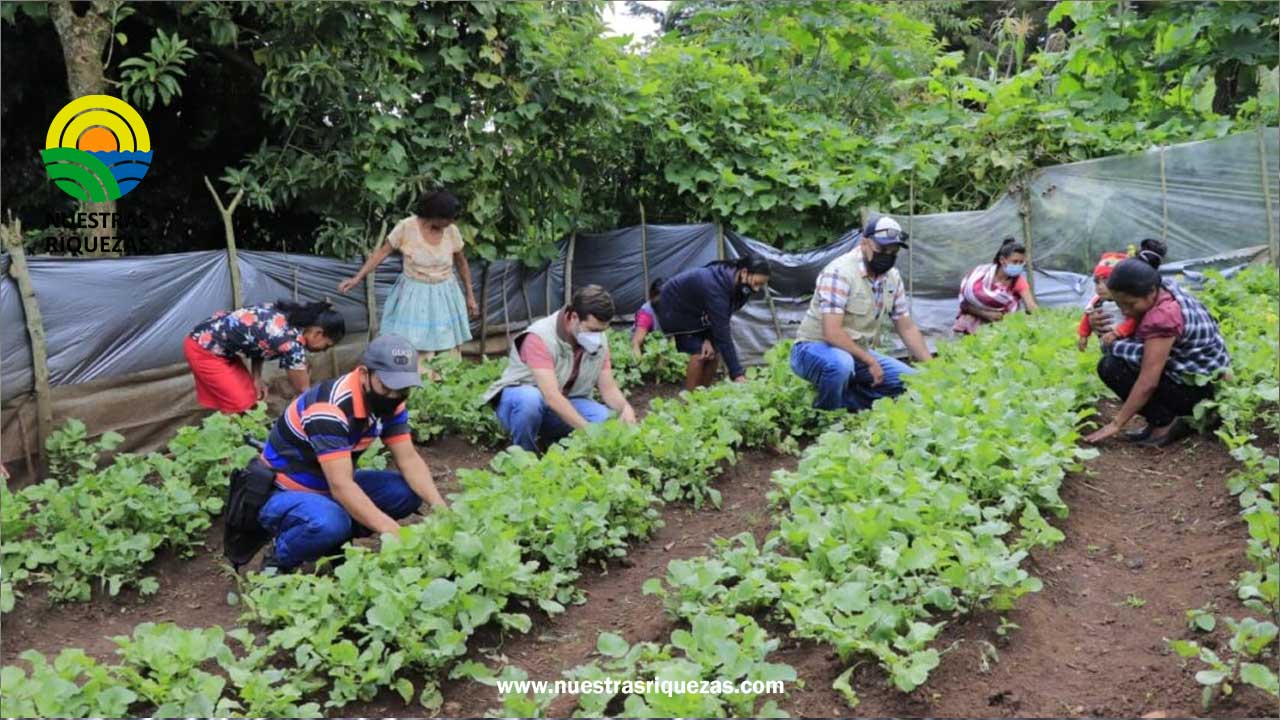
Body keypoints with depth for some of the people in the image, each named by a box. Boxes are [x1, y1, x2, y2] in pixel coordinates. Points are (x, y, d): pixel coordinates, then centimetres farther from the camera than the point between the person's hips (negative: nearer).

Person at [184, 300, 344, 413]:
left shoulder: (287, 315, -2)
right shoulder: (292, 343, -26)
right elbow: (303, 390, -14)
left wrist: (256, 378, 3)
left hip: (209, 339, 9)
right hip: (204, 348, -9)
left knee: (249, 396, 11)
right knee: (241, 405, -5)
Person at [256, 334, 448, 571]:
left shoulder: (389, 401, -8)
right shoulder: (330, 407, -32)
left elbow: (409, 459, -7)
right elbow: (341, 486, -38)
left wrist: (439, 507, -24)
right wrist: (391, 531, -46)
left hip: (330, 487, 8)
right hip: (282, 493, -7)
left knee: (409, 491, -12)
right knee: (330, 522, -39)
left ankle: (335, 544, 6)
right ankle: (279, 558, -6)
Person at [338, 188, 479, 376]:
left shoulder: (452, 231, -6)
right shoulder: (406, 228, -15)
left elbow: (461, 263, 7)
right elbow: (381, 253, -7)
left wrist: (470, 296, 11)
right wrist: (357, 278, -12)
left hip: (444, 296, 3)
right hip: (414, 296, -3)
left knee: (449, 350, 7)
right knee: (414, 352, -4)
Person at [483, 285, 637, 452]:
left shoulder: (599, 342, -8)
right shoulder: (540, 337, -29)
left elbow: (609, 389, -5)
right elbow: (551, 396, -37)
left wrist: (625, 407, -29)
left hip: (566, 405, 5)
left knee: (605, 418, -23)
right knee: (531, 398, -41)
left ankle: (551, 444, 3)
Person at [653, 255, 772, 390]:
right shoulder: (716, 287, -41)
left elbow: (719, 322, -4)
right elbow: (722, 333, -42)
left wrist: (709, 339, -21)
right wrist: (737, 373, -42)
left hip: (696, 310, 8)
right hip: (675, 309, -8)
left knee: (713, 352, -1)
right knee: (698, 353, -18)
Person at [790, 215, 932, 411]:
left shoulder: (892, 277, 2)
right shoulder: (840, 272, -23)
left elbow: (907, 328, 9)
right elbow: (832, 333, -29)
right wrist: (870, 361, -22)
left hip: (856, 352, 8)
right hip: (814, 348, -7)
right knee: (841, 363, -40)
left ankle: (847, 400, 2)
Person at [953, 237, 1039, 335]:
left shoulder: (1018, 281, -17)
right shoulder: (982, 275, -20)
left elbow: (1031, 306, -30)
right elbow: (964, 304, -13)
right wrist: (987, 314, -26)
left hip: (1003, 322, 1)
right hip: (979, 317, -1)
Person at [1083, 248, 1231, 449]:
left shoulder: (1162, 317, -28)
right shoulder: (1163, 291, -1)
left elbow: (1148, 384, -29)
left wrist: (1115, 424, -24)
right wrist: (1114, 336, -15)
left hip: (1199, 389, -10)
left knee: (1112, 368, -18)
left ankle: (1165, 423, -8)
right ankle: (1165, 419, 7)